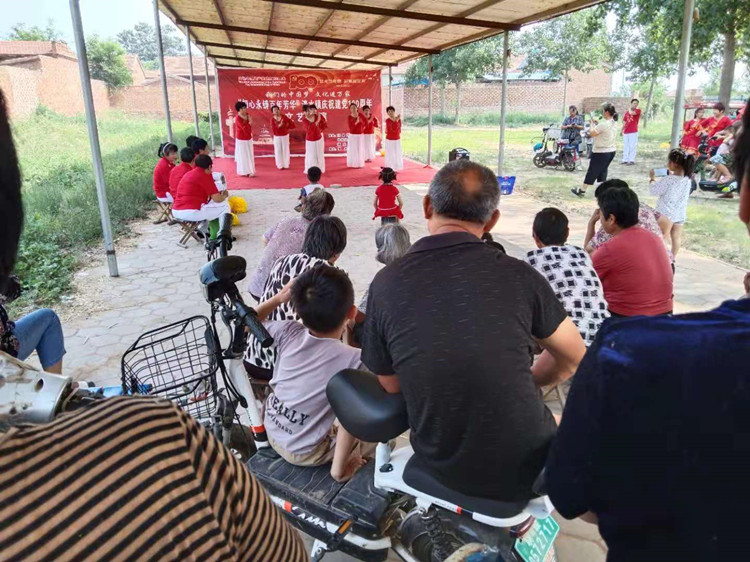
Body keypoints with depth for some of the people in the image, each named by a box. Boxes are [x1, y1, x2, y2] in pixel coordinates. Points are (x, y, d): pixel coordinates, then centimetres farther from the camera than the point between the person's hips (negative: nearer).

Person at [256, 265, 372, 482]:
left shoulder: (289, 333, -15)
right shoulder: (354, 359, -28)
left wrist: (279, 298, 1)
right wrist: (338, 469, -15)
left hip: (272, 432, 5)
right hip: (304, 453, -5)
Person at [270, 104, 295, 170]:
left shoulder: (284, 117, -10)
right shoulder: (272, 119, -9)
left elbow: (291, 122, -7)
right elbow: (273, 129, -17)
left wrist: (288, 128, -8)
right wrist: (279, 125, -28)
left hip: (285, 136, 0)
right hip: (277, 137, 0)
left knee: (285, 150, 6)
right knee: (278, 151, 3)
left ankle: (286, 165, 16)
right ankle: (280, 165, 11)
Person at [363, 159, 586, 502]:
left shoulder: (385, 283, -13)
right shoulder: (518, 275, -15)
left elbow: (390, 385, -2)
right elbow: (574, 360, 0)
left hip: (440, 468, 2)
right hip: (523, 469, -2)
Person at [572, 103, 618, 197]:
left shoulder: (603, 124, -21)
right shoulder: (612, 123, 6)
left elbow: (592, 133, -15)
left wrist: (592, 123, 0)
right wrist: (597, 123, 5)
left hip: (601, 152, -8)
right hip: (611, 151, 8)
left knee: (592, 172, 2)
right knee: (603, 171, 15)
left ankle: (582, 190, 11)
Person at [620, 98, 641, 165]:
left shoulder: (638, 110, 1)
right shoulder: (626, 112, 15)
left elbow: (631, 113, -17)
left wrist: (629, 109, 3)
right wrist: (621, 130, 15)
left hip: (633, 132, -5)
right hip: (626, 132, 5)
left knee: (632, 146, -8)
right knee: (625, 146, 7)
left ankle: (631, 160, -7)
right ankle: (625, 160, 11)